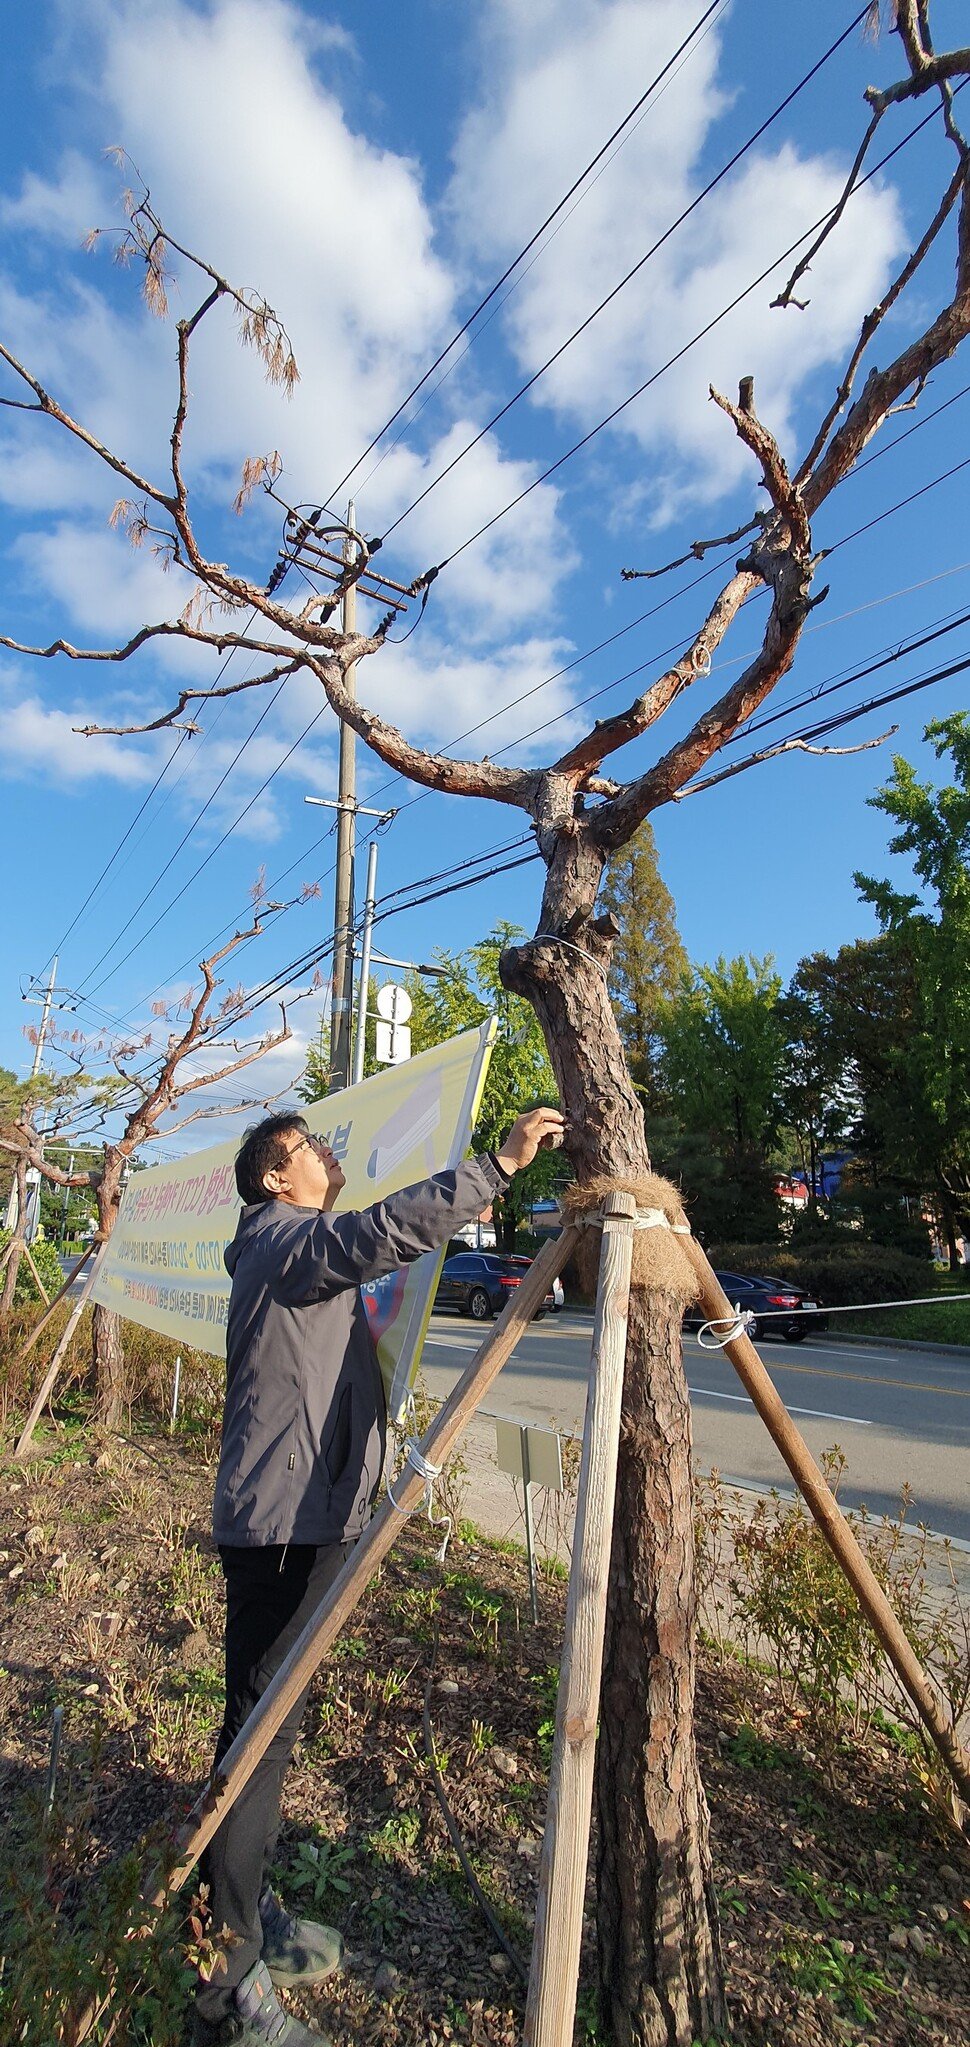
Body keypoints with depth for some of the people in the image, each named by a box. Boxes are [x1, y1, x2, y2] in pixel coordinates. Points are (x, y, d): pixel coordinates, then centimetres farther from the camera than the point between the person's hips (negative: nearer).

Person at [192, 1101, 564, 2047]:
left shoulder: (306, 1253, 18)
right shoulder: (283, 1240, -14)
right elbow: (385, 1230, -32)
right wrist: (498, 1164, -32)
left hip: (305, 1518, 10)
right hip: (281, 1524, -10)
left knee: (269, 1726, 20)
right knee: (258, 1732, -2)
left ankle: (245, 1916, 35)